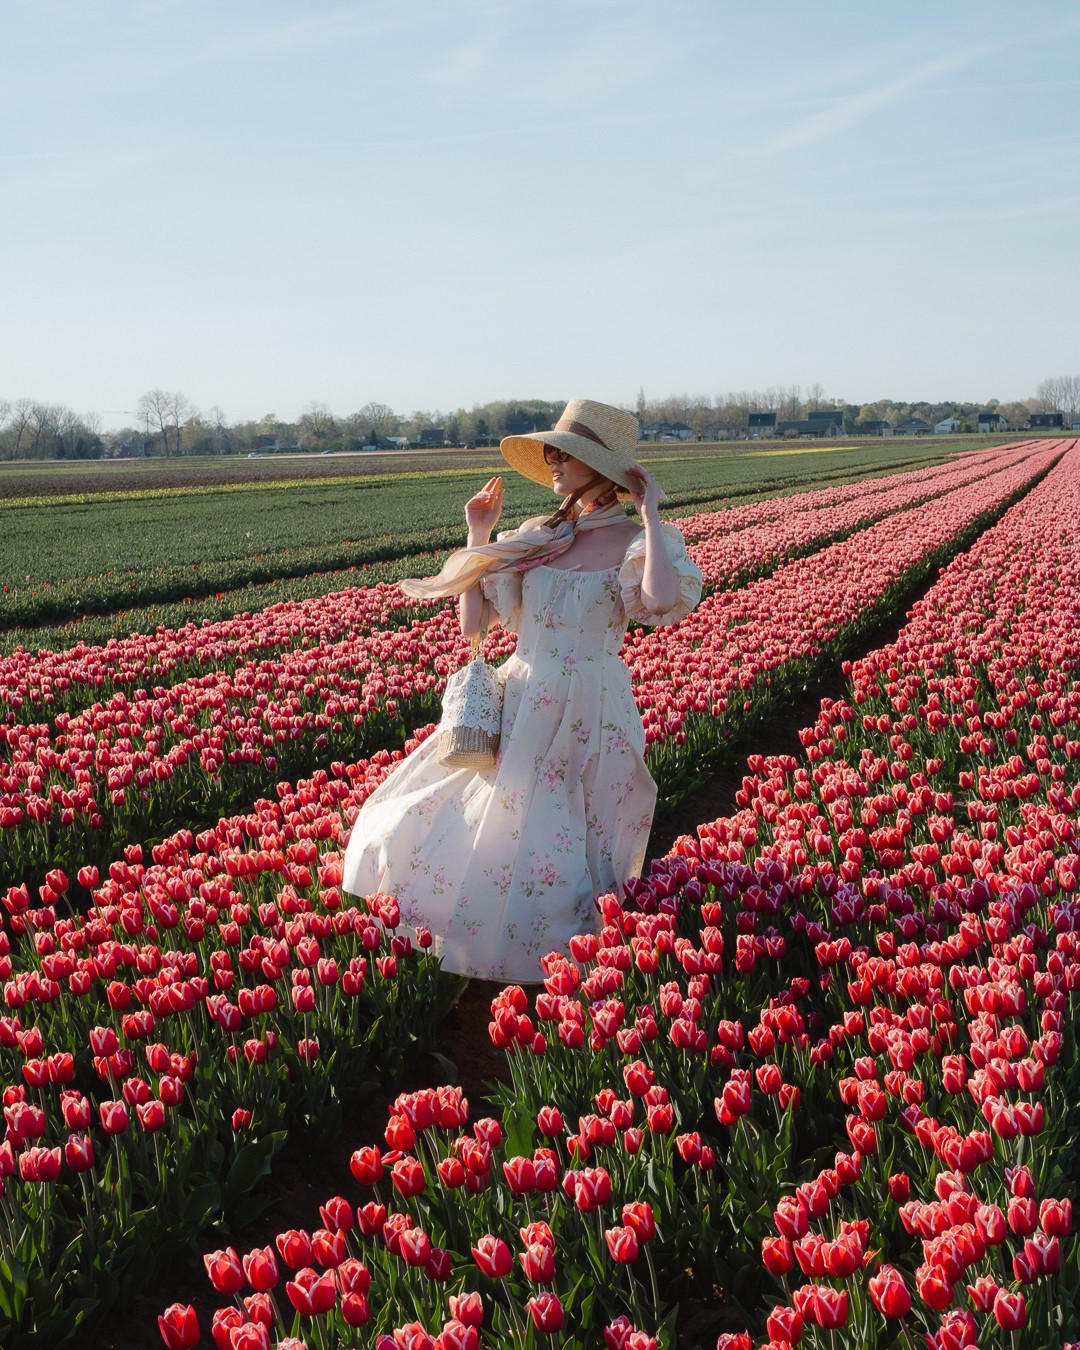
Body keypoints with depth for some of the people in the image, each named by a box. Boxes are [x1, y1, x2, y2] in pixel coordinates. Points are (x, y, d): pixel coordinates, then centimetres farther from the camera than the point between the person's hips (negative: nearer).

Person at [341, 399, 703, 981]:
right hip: (519, 705, 6)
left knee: (551, 858, 1)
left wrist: (649, 513, -21)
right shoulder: (533, 537, 7)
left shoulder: (636, 542, -7)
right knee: (406, 823, 9)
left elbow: (663, 603, -32)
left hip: (588, 715, -6)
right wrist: (477, 537, 5)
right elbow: (472, 622, 7)